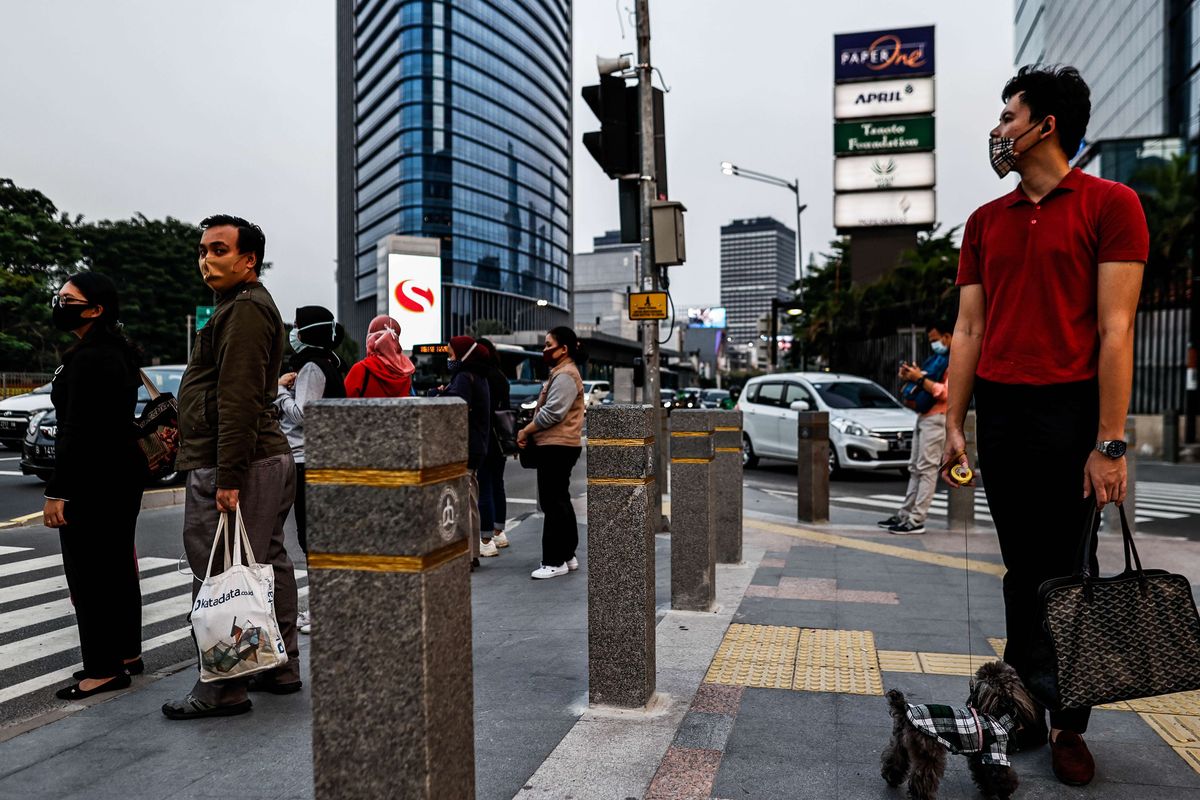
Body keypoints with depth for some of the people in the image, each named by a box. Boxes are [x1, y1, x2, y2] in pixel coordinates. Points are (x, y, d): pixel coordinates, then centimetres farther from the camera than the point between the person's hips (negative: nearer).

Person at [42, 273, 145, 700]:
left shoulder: (87, 358, -17)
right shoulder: (118, 352, 13)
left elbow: (77, 432, -22)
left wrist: (58, 491, -20)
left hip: (94, 482, -10)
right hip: (123, 473, 10)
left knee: (88, 573, -2)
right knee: (117, 566, 16)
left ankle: (103, 668, 5)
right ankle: (127, 654, 27)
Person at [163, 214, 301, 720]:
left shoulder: (244, 309, -13)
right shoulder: (254, 306, 21)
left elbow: (238, 402, -21)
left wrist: (228, 479, -24)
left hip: (235, 466, -11)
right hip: (269, 458, 11)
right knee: (266, 567, 15)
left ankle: (223, 688, 4)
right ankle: (280, 668, 25)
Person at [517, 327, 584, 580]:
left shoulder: (565, 376, -14)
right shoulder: (560, 373, 20)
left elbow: (551, 413, -21)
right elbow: (546, 410, 22)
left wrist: (525, 431, -11)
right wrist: (530, 432, 9)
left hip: (557, 446, -11)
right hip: (556, 445, 11)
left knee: (554, 503, -7)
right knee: (560, 501, 15)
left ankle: (555, 561, -3)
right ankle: (567, 556, 23)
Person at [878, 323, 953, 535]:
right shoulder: (935, 359, 21)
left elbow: (945, 392, -19)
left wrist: (920, 378, -17)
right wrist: (909, 379, 8)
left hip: (936, 419, -9)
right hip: (923, 417, 9)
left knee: (927, 469, -10)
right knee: (915, 468, 10)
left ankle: (917, 521, -11)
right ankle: (905, 514, 15)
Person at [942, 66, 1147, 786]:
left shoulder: (1109, 205, -2)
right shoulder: (986, 223, 13)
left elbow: (1115, 330, -9)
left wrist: (1110, 443, -13)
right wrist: (955, 425, 7)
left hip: (1070, 410, -4)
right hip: (999, 412, 4)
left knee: (1068, 575, 5)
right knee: (1023, 572, 10)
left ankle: (1070, 727, 19)